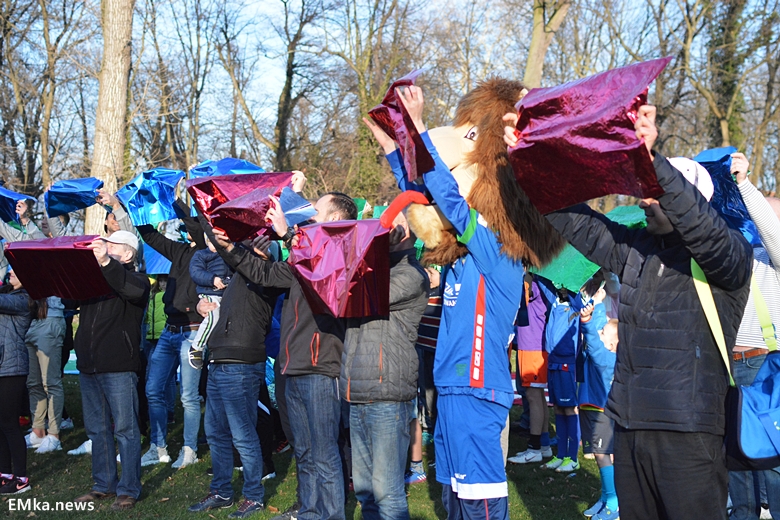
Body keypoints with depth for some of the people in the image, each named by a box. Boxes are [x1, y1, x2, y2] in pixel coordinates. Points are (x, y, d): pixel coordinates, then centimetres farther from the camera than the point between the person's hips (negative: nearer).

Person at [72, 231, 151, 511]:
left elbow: (136, 291, -25)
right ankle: (104, 485, 24)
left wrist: (106, 263, -33)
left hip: (119, 367, -7)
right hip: (88, 366, 7)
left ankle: (128, 490, 4)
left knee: (125, 429, -2)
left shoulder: (136, 279, -2)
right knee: (97, 429, 13)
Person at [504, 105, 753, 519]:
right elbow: (576, 220, 10)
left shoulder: (728, 254, -5)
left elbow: (701, 225, -26)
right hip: (629, 427, 6)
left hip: (688, 434, -6)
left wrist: (650, 159, -38)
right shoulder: (636, 249, 11)